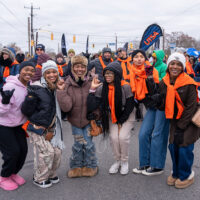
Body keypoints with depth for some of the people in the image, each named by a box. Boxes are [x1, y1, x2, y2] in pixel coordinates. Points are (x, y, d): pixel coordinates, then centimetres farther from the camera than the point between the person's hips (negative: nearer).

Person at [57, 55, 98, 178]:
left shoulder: (91, 83, -10)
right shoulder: (67, 84, -10)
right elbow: (66, 107, -19)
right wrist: (61, 91, -25)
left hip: (88, 119, 0)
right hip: (75, 120, 0)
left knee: (88, 143, 1)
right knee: (78, 143, 3)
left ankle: (91, 166, 24)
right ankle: (76, 166, 26)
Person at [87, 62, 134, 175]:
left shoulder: (125, 87, -19)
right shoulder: (102, 88, -10)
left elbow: (129, 106, -11)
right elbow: (92, 106, -16)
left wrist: (121, 121, -9)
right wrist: (92, 90, -21)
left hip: (126, 117, -3)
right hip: (112, 117, 3)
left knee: (123, 137, -18)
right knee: (114, 137, -12)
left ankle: (125, 161, 9)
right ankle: (117, 161, 14)